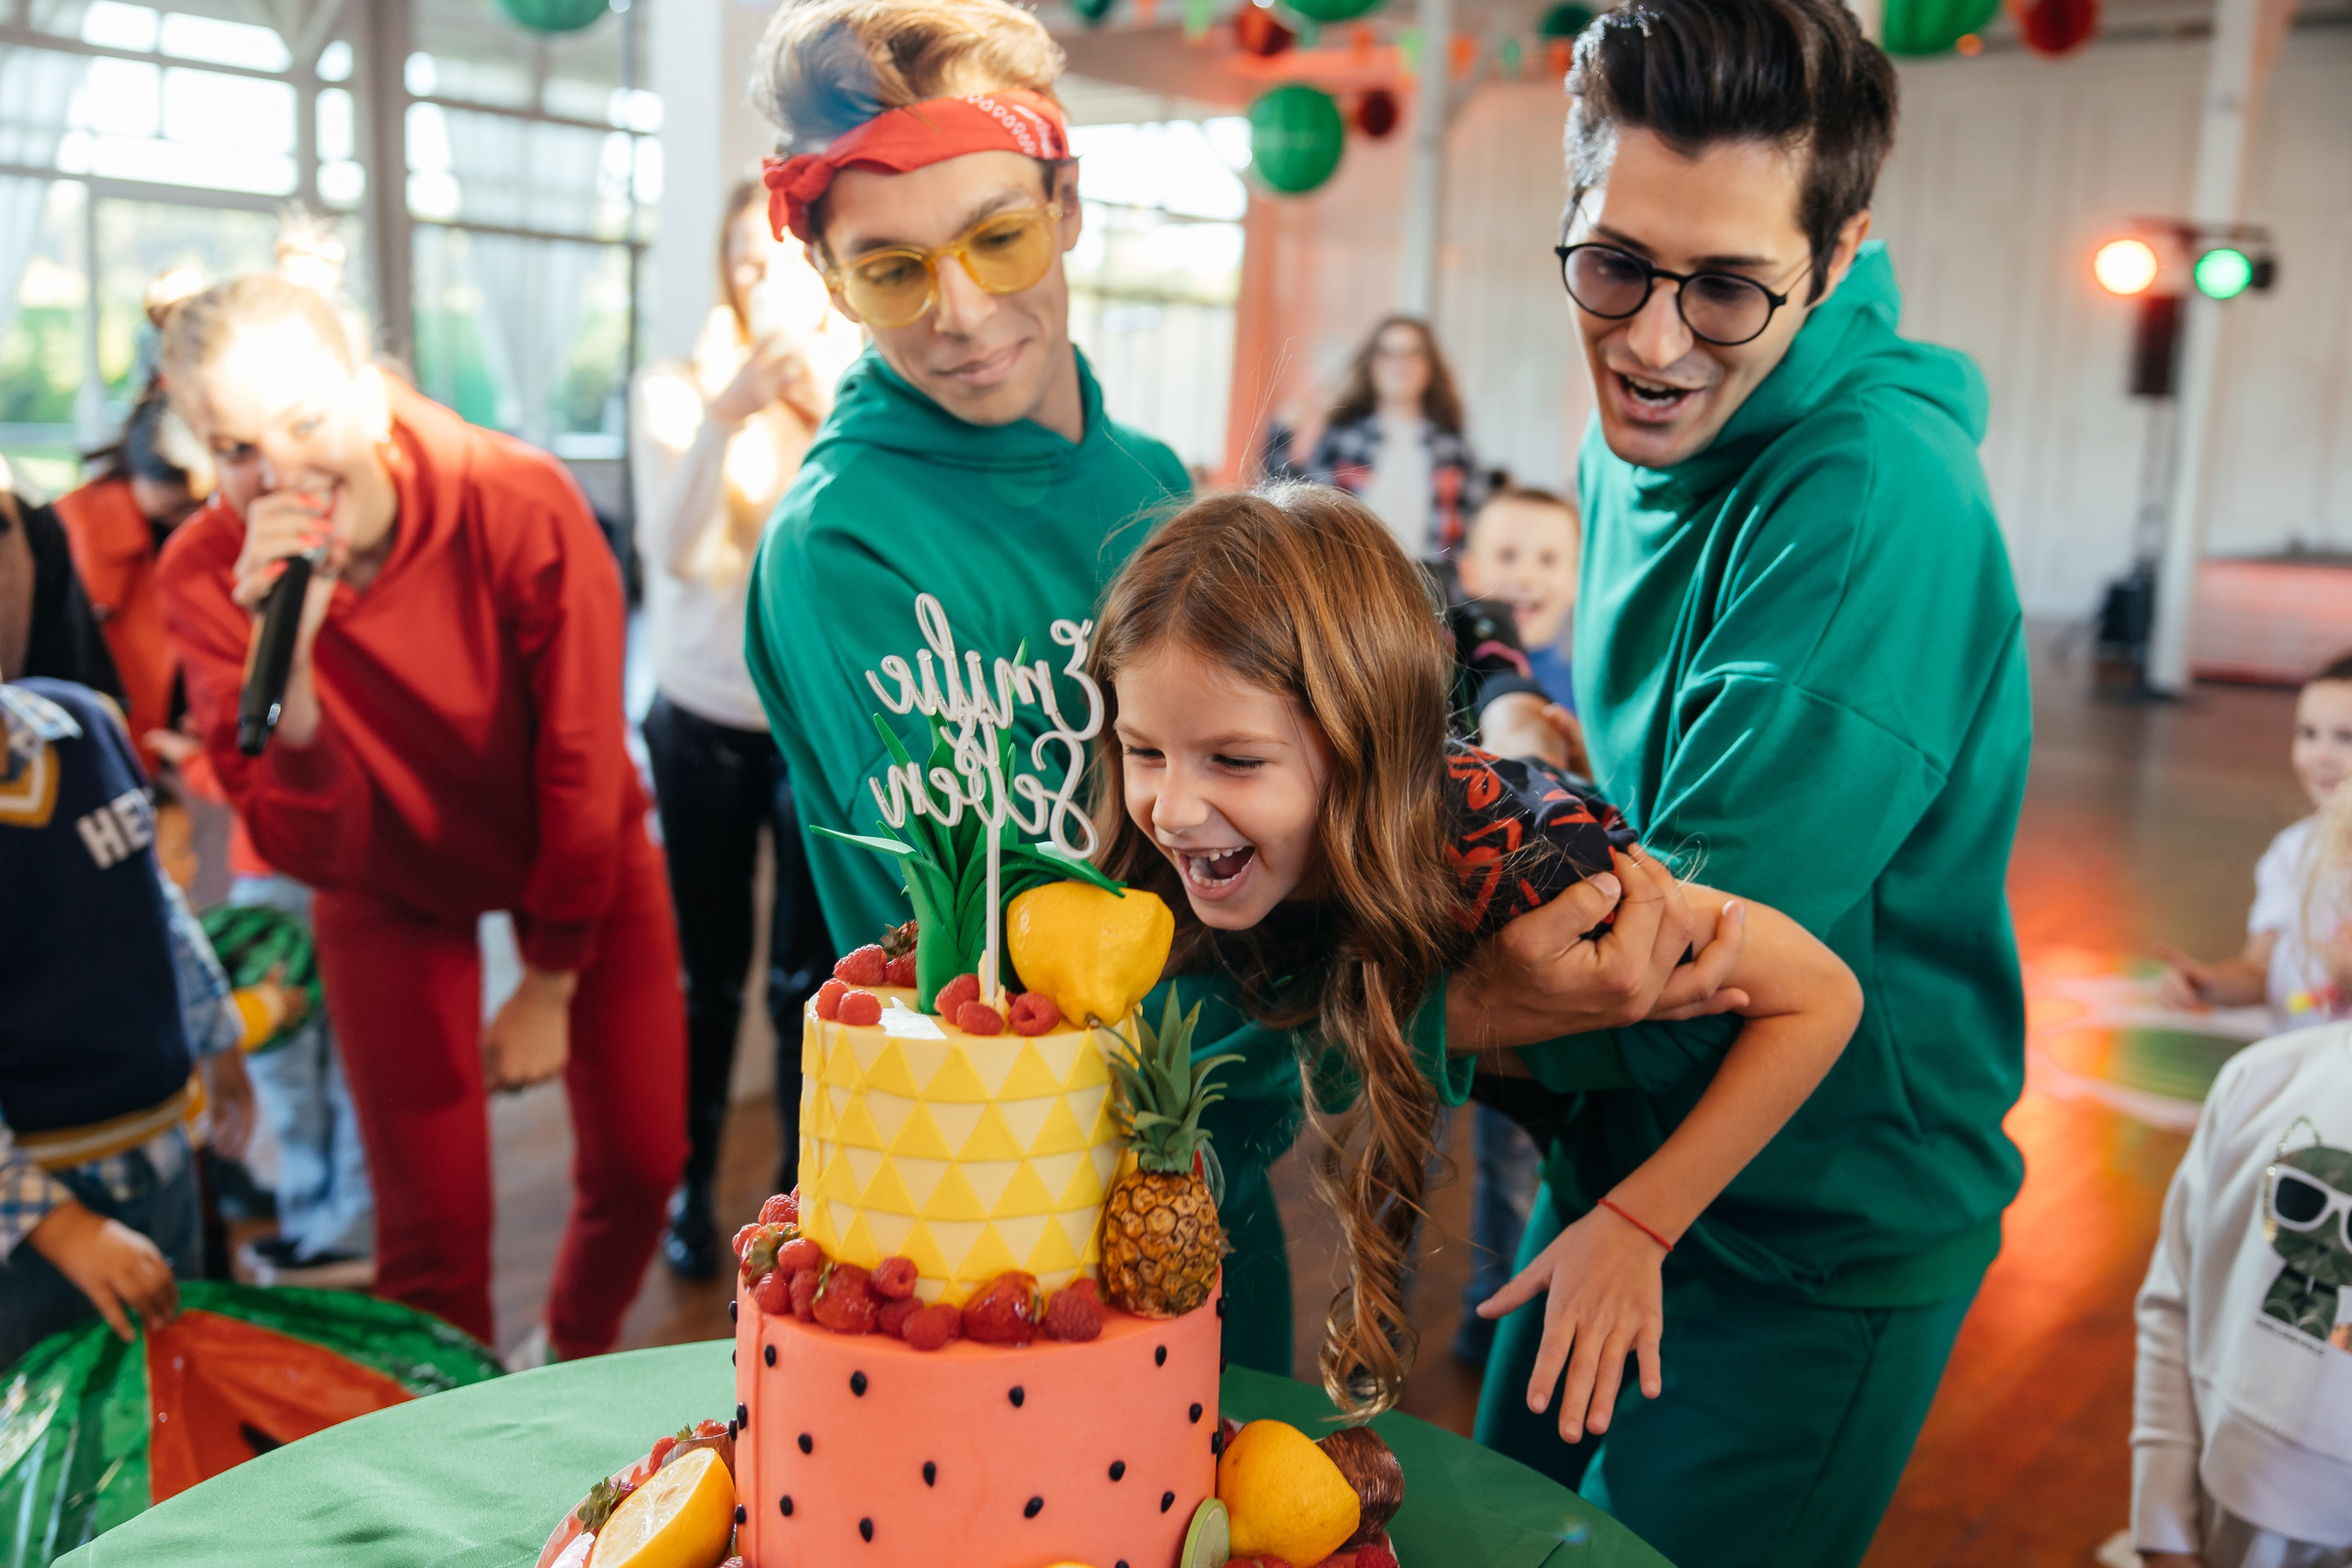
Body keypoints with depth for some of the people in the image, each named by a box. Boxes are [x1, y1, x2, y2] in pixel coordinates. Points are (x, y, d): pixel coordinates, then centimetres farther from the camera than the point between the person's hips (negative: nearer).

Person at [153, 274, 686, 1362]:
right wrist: (285, 657, -43)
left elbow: (582, 767, -18)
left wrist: (550, 984, -9)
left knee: (640, 1162, 5)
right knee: (433, 1222, 0)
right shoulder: (207, 574, -23)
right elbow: (313, 850, -26)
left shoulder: (521, 504, -29)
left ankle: (575, 1363, 39)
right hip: (396, 892, 0)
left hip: (581, 863, 0)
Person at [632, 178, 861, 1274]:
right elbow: (675, 552, -16)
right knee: (706, 974, 8)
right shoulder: (676, 390, -2)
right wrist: (724, 418, -28)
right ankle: (690, 1181, 26)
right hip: (705, 729, 0)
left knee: (807, 978, 4)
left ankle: (805, 1186, 21)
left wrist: (834, 409, -22)